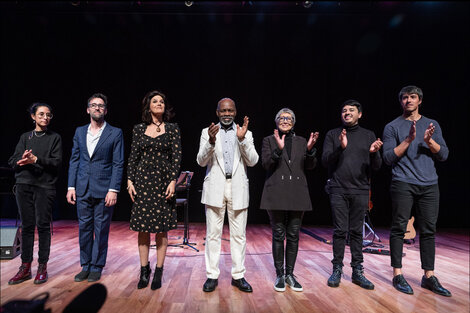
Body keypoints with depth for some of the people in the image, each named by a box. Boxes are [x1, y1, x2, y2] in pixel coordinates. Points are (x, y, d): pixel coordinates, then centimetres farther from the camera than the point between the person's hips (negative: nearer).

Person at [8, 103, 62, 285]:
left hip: (45, 186, -3)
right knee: (27, 226, 6)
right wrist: (23, 160, -13)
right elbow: (13, 162, 8)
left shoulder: (55, 138, 7)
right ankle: (25, 268, 15)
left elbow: (57, 162, -4)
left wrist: (36, 159, -16)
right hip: (24, 185, 3)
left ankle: (42, 267, 8)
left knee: (43, 225, -3)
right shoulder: (25, 137, 15)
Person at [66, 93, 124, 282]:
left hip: (104, 190, -4)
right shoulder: (79, 132, 12)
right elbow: (74, 160, 12)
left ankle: (97, 267, 19)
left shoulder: (115, 133, -1)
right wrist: (71, 186, 4)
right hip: (82, 190, 4)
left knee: (101, 230, 5)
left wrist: (113, 190, -13)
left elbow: (118, 164, -5)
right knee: (84, 228, 11)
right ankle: (85, 266, 25)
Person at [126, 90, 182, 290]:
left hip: (163, 180, -1)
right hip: (142, 180, 2)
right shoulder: (139, 129, 8)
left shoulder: (172, 129, 3)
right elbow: (133, 157, 8)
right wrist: (130, 180, 0)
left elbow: (176, 157, -2)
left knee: (161, 228, 3)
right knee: (143, 228, 5)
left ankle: (158, 272, 16)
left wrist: (173, 181, -10)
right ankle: (144, 270, 19)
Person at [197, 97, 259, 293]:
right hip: (215, 188, 0)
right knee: (213, 234, 4)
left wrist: (242, 139, -15)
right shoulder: (207, 132, 7)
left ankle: (238, 276, 19)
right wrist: (211, 141, -19)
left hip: (238, 189, 1)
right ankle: (212, 276, 16)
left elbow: (253, 161, -2)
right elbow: (201, 161, -3)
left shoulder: (246, 133, 8)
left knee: (239, 235, 6)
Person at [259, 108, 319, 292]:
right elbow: (266, 163, -7)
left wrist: (310, 149, -12)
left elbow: (310, 166, 6)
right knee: (278, 235, 2)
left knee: (293, 235, 8)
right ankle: (279, 275, 16)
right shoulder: (269, 140, 6)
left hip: (297, 194, 3)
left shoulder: (301, 142, 14)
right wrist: (278, 149, -22)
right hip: (276, 194, -3)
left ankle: (290, 274, 21)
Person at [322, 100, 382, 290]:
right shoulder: (332, 135, 7)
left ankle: (357, 271, 16)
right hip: (338, 190, -1)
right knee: (340, 230, 0)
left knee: (357, 231, 6)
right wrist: (340, 148, -18)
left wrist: (374, 153, -15)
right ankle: (337, 270, 12)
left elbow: (376, 167, 7)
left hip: (361, 191, 2)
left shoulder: (369, 135, 11)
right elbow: (325, 161, -3)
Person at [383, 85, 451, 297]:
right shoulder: (393, 127, 4)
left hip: (429, 185, 4)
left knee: (428, 230, 6)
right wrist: (409, 140, -14)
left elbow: (444, 155, 8)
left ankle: (429, 276, 17)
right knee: (399, 228, -2)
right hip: (403, 184, -3)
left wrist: (429, 140, -9)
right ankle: (398, 275, 7)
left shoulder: (432, 125, 15)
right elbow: (389, 158, -5)